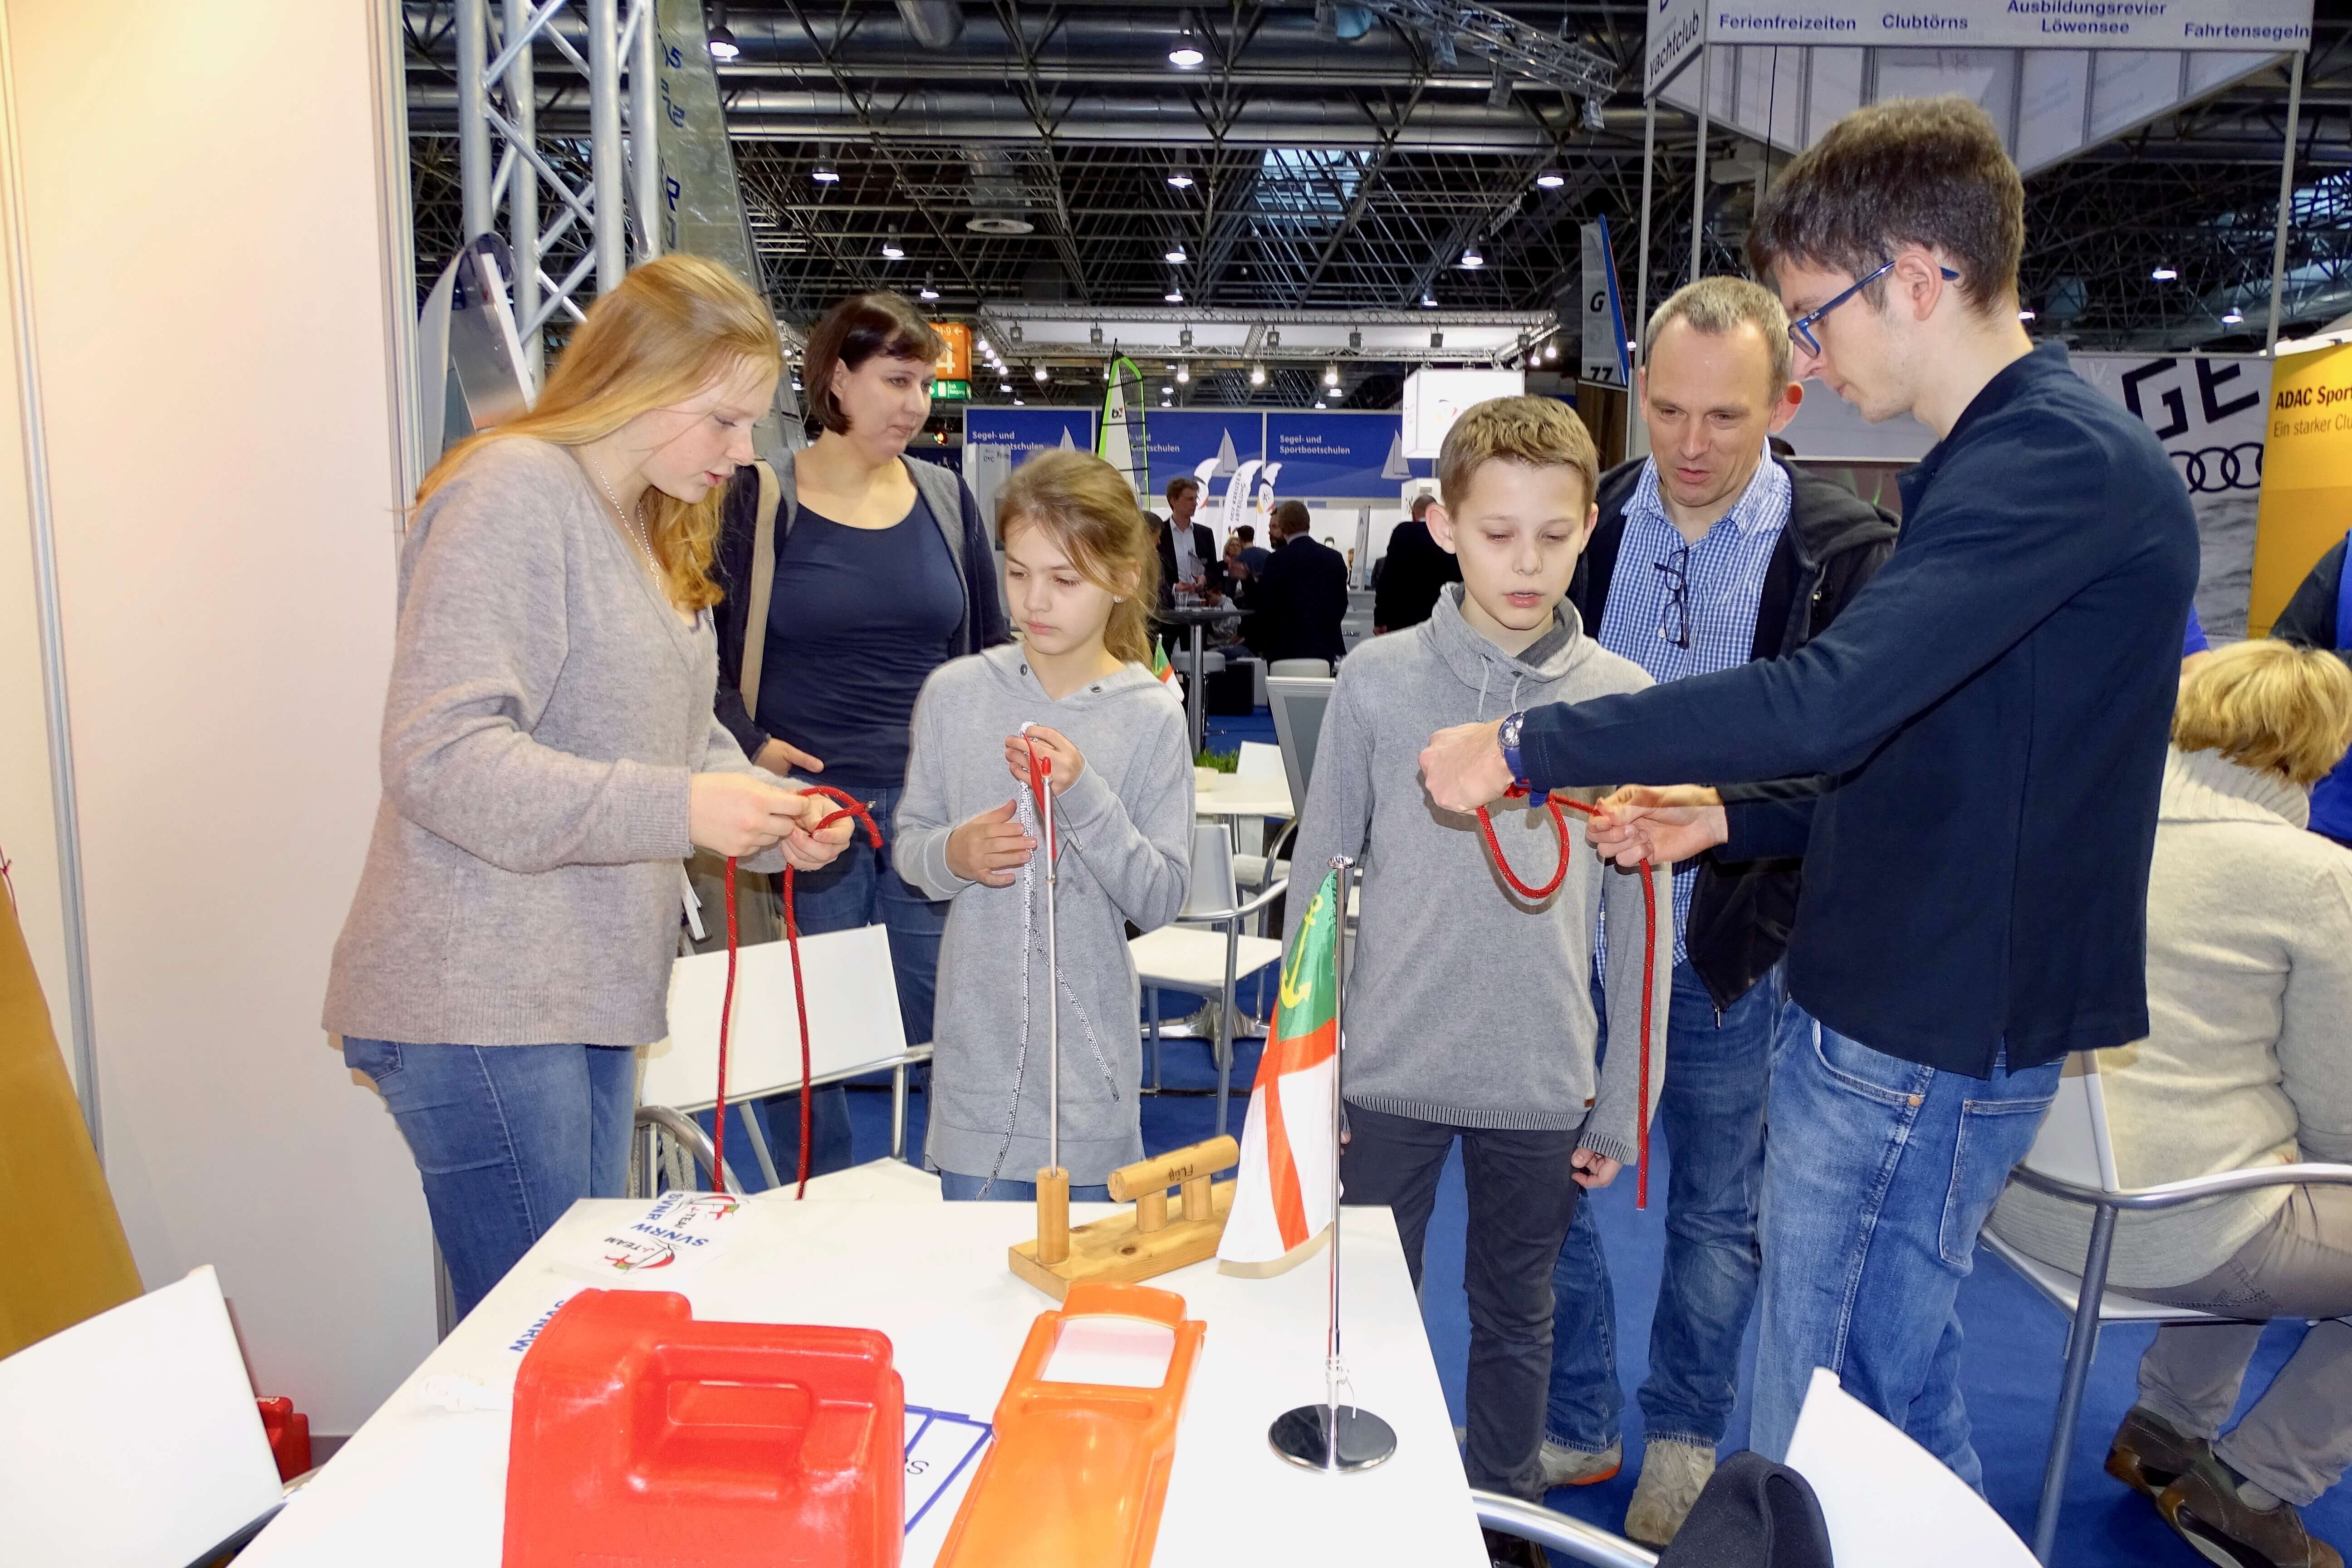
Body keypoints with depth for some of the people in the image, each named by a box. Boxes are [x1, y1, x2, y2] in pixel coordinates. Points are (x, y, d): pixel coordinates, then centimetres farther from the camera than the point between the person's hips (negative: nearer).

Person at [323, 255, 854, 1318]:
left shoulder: (651, 526, 17)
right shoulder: (514, 492, -13)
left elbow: (682, 736, 17)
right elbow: (441, 757, -21)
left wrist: (774, 818, -3)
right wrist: (678, 807, -27)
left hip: (585, 990, 9)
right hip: (480, 1004, -9)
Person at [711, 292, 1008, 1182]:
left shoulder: (946, 498, 10)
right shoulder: (758, 500, 0)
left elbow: (992, 649, 17)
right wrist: (751, 746, -14)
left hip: (933, 810, 3)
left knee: (948, 1030, 5)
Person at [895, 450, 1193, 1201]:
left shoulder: (1152, 716, -7)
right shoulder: (956, 693, -1)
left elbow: (1161, 899, -10)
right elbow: (910, 842, 7)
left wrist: (1083, 795, -22)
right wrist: (953, 855, -14)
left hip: (1090, 1063, -1)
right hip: (977, 1053, 2)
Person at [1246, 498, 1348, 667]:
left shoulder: (1278, 560, -9)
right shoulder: (1335, 558, 6)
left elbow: (1264, 608, -7)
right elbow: (1342, 605, 11)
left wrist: (1260, 646, 5)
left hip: (1288, 648, -5)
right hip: (1327, 646, 5)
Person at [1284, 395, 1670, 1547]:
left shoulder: (1624, 699, -4)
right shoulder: (1377, 681, -6)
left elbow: (1640, 920, 0)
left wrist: (1625, 1104, 1)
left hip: (1544, 1086, 1)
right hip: (1386, 1074, 0)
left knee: (1515, 1320, 19)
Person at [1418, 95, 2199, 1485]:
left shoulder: (2059, 462, -19)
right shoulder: (2016, 458, 15)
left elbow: (1833, 699, -32)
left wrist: (1527, 746, -24)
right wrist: (1731, 822, 10)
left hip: (1926, 1045, -10)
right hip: (1923, 1017, 10)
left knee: (1818, 1463, 3)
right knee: (1898, 1401, 22)